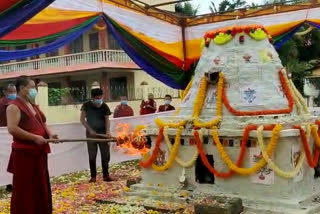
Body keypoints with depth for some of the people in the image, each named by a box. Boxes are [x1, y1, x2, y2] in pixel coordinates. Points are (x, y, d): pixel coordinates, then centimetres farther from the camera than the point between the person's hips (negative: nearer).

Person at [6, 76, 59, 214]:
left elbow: (42, 124, 23)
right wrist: (34, 137, -22)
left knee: (40, 188, 15)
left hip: (39, 152, 9)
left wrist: (49, 135, 3)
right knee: (25, 190, -3)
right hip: (24, 154, -9)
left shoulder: (33, 106, 17)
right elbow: (12, 129, -22)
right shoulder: (14, 106, -11)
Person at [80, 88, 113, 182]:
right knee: (92, 156, 3)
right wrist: (90, 130, -11)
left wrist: (108, 131, -18)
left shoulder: (104, 106, -6)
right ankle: (93, 176, 11)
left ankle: (106, 175, 12)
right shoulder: (86, 106, -7)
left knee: (106, 155, 2)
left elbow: (107, 120, -3)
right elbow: (82, 119, -2)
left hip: (102, 132, 1)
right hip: (91, 133, -1)